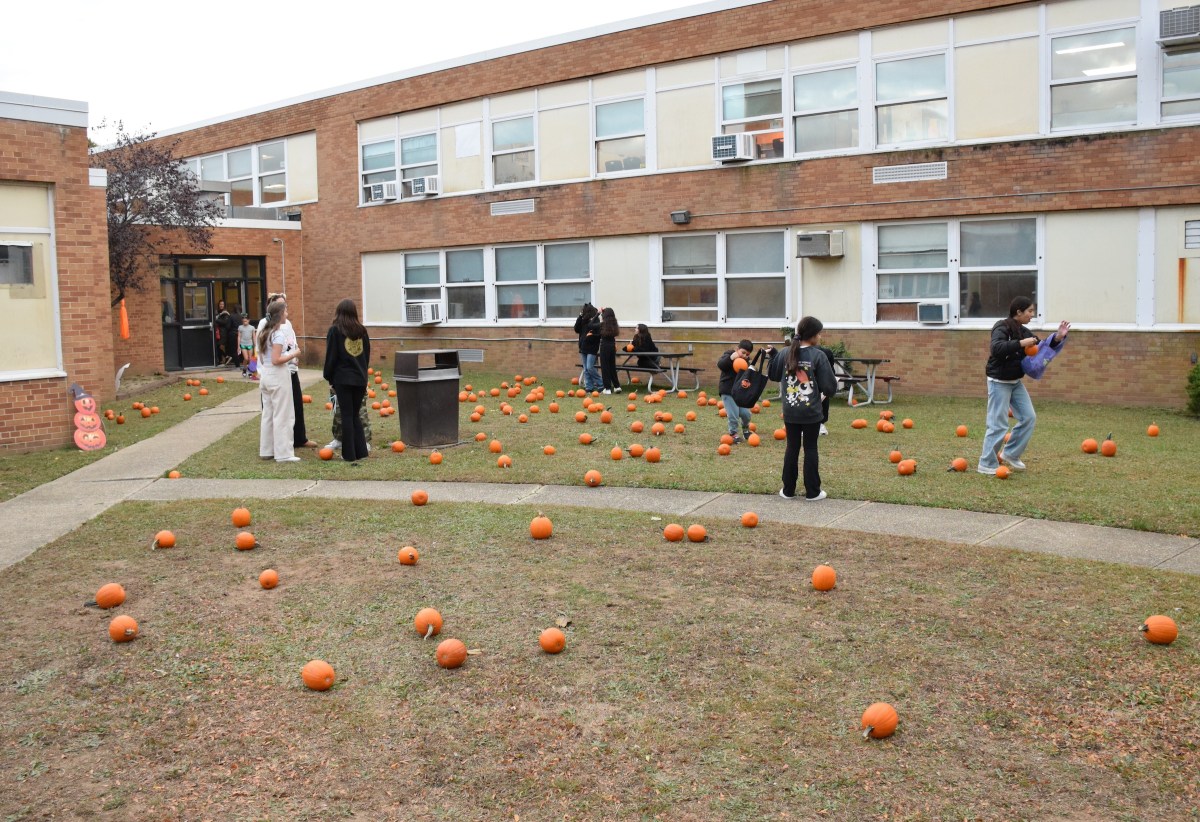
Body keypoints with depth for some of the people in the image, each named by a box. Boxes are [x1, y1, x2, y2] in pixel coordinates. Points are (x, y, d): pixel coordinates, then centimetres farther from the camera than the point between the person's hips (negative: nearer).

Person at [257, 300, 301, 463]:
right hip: (278, 376, -9)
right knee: (282, 416, -3)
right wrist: (293, 354, -11)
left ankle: (266, 450, 20)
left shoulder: (264, 332, 11)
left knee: (268, 414, 14)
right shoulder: (279, 334, -16)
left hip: (265, 375, 9)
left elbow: (262, 355, 15)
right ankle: (283, 453, 1)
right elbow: (276, 360, -21)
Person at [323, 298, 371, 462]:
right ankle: (361, 451, 10)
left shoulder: (335, 330, -5)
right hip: (360, 378, 4)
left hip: (342, 378, -4)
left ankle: (349, 454, 3)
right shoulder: (361, 330, 8)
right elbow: (367, 354, 11)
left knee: (346, 416, 1)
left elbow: (331, 356, -5)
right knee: (355, 415, 13)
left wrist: (328, 377, 5)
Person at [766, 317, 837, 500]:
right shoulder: (818, 355, -13)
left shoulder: (786, 353, -2)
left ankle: (788, 490, 17)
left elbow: (773, 375, 13)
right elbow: (828, 385, -13)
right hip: (811, 413, -3)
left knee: (792, 448, 12)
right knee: (810, 449, 7)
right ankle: (812, 492, 12)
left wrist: (772, 356, 26)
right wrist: (832, 389, 10)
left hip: (790, 412, 3)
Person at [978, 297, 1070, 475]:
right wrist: (1020, 343, -35)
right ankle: (986, 464, 3)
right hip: (999, 382, -9)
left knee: (1029, 417, 7)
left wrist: (1057, 338, -3)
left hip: (1016, 382, 9)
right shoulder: (1002, 328, -16)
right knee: (999, 424, -7)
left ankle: (1010, 455, 19)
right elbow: (996, 348, -34)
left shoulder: (1024, 331, 8)